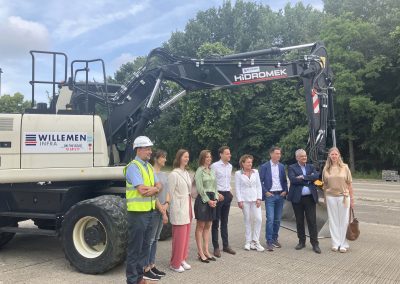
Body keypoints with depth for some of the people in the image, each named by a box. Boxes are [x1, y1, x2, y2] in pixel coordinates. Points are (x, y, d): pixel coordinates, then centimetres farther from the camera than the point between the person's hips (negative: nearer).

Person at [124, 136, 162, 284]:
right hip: (137, 212, -8)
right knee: (135, 248, 1)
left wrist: (154, 189, -14)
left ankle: (142, 271, 30)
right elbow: (142, 190, -21)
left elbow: (159, 186, 9)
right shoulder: (133, 167, -14)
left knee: (145, 245, 17)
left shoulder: (149, 166, 13)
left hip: (149, 211, 8)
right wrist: (155, 188, -4)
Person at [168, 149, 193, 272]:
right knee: (179, 237, -2)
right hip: (179, 209, -8)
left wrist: (190, 209, 10)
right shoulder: (174, 174, -12)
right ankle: (175, 263, 11)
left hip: (187, 208, 8)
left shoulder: (186, 173, 12)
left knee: (186, 235, 13)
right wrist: (175, 210, -14)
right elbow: (170, 194, -12)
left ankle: (182, 259, 26)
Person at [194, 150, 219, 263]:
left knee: (208, 226, 11)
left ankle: (206, 251, 18)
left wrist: (215, 199, 2)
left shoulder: (212, 171, 13)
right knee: (200, 226, 0)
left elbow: (215, 186, 15)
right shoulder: (200, 171, -8)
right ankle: (200, 253, 6)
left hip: (212, 199, 7)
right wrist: (208, 200, -13)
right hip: (202, 199, -7)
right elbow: (200, 188, -13)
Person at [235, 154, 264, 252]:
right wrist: (239, 200, -7)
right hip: (245, 199, -2)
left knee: (258, 219, -5)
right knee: (247, 220, 4)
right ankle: (248, 242, 15)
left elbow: (259, 186, 8)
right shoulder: (238, 173, 0)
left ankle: (255, 241, 7)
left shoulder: (255, 172, 8)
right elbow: (237, 188, -1)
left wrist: (259, 198, 0)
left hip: (255, 199, 2)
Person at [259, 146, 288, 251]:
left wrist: (285, 191, 2)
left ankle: (275, 239, 21)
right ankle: (269, 242, -3)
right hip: (270, 195, -4)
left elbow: (285, 180, 15)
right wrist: (265, 192, -10)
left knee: (277, 219, 9)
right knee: (270, 219, -9)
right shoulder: (264, 166, -3)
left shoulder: (282, 166, 9)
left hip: (280, 195, 4)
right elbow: (260, 181, -3)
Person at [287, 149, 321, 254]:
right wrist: (308, 180, -10)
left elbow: (316, 176, -8)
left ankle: (315, 244, 6)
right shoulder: (292, 168, 2)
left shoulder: (311, 167, 11)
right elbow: (293, 179, -15)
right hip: (297, 198, -1)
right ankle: (301, 242, 21)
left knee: (312, 221, 0)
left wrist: (303, 177, -14)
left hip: (310, 198, 1)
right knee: (299, 221, 9)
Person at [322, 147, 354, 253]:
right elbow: (324, 185, 8)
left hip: (343, 197, -1)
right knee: (333, 221, 7)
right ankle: (336, 243, 17)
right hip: (331, 197, 1)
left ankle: (343, 244, 15)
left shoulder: (345, 167, -1)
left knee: (343, 221, 5)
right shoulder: (326, 169, 3)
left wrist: (352, 199, -1)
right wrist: (325, 199, 7)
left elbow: (349, 184, 1)